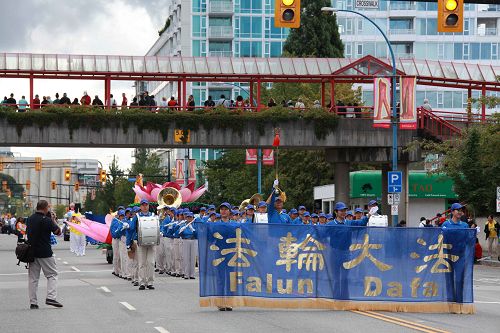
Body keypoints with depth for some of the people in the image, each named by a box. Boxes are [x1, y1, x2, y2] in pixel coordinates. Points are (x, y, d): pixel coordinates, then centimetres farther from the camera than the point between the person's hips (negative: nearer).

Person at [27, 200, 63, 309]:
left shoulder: (30, 219, 6)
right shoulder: (47, 220, -13)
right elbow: (58, 232, -6)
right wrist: (54, 220, 4)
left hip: (32, 252, 6)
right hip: (45, 253, -6)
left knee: (33, 277, 9)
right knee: (52, 274, 5)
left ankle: (33, 302, 8)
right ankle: (51, 297, -10)